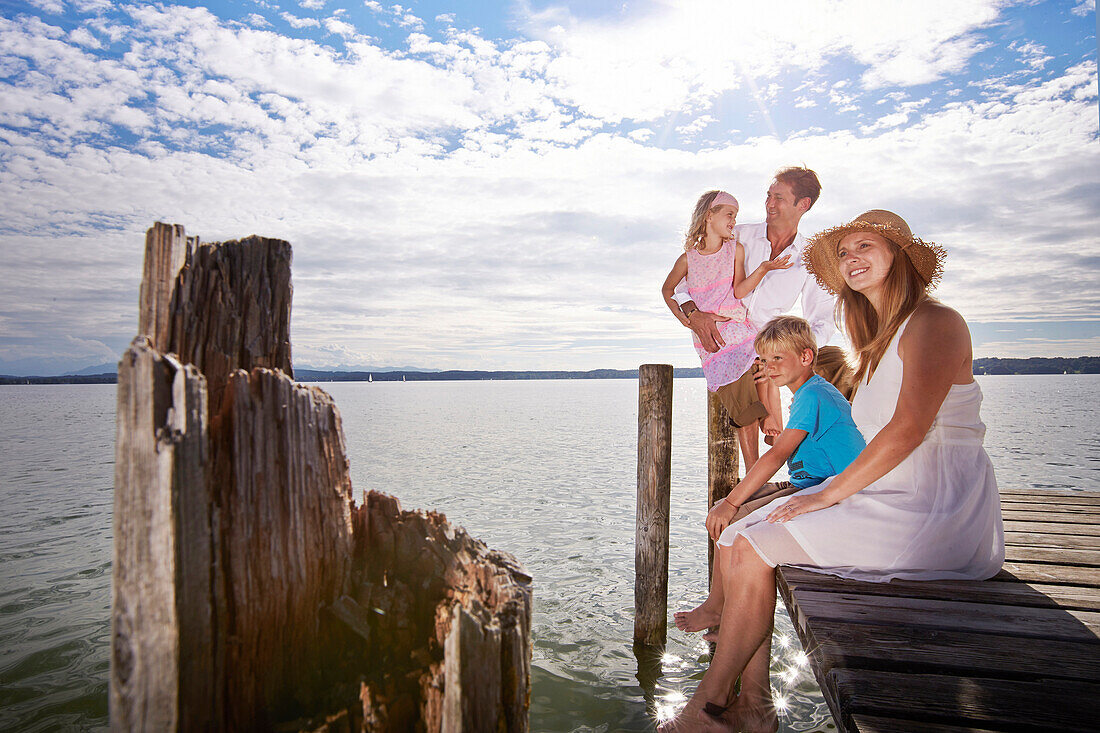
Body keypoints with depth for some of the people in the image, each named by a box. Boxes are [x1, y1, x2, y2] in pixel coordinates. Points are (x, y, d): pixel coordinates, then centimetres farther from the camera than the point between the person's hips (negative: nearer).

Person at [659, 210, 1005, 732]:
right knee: (735, 536, -6)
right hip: (884, 495, 9)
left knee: (752, 548, -19)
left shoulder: (935, 323, -10)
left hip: (931, 508, -8)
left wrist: (830, 493, -18)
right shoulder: (876, 335, 18)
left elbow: (908, 429, -21)